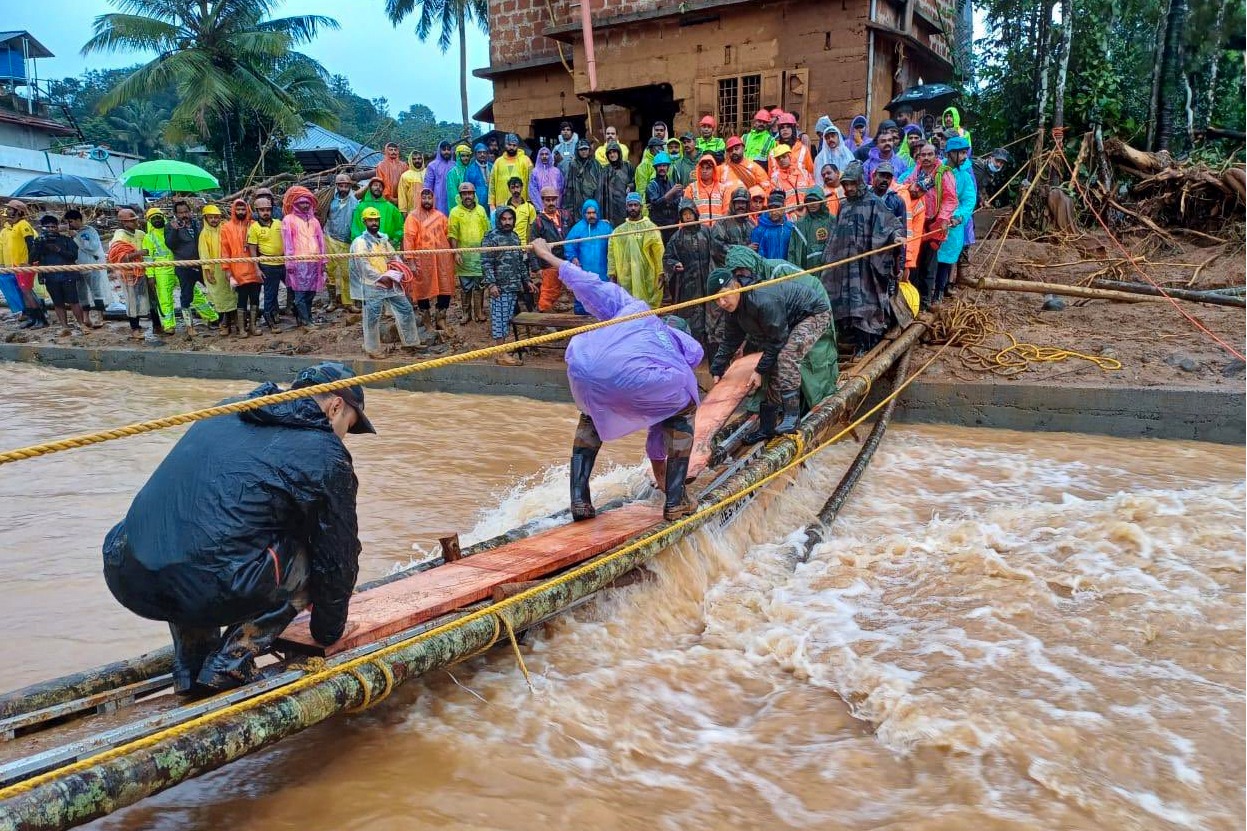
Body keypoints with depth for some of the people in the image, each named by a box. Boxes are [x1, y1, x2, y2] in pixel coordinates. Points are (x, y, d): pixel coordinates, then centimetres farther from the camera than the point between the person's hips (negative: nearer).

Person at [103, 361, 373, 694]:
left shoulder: (224, 414, 24)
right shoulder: (326, 454, 5)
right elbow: (338, 556, 13)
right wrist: (328, 631, 30)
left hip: (123, 579, 7)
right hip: (207, 593, -6)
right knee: (306, 561, 14)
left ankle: (190, 668, 28)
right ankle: (229, 665, 9)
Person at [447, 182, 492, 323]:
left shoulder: (481, 210, 7)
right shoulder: (455, 212, -1)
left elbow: (487, 231, 10)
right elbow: (452, 234, -4)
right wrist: (456, 252, -12)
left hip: (480, 254, 2)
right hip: (464, 255, -2)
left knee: (479, 285, 7)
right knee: (465, 286, 4)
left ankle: (479, 312, 16)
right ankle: (466, 313, 14)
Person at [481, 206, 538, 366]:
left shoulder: (515, 236, 16)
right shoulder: (491, 238, -7)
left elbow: (521, 261, 23)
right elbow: (486, 263, -12)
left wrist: (527, 280, 19)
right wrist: (491, 284, -20)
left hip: (515, 286, 7)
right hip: (499, 287, -7)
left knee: (508, 318, 10)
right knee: (499, 317, -5)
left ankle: (503, 347, 18)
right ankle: (501, 354, -4)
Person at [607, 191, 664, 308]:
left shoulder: (650, 227, 3)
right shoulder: (618, 230, 11)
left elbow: (658, 252, -2)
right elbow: (611, 254, 10)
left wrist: (660, 273, -9)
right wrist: (612, 274, 2)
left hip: (646, 277, -2)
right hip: (625, 279, 2)